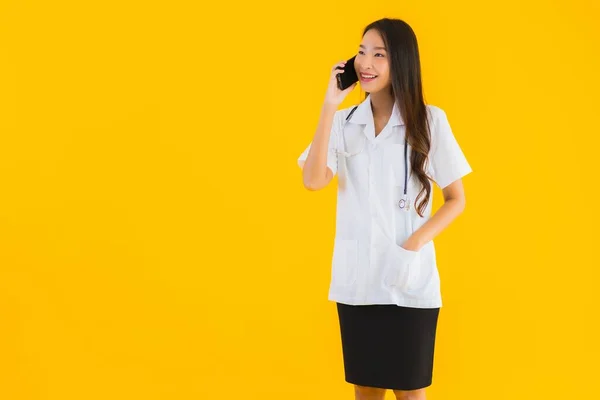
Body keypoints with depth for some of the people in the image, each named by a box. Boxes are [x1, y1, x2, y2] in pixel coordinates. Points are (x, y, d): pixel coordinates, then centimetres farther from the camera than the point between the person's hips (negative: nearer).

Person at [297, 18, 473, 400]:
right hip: (356, 278, 2)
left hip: (411, 281, -2)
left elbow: (456, 200, 1)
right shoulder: (344, 121, 4)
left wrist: (414, 244, -13)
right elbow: (313, 180, -12)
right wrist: (329, 106, -12)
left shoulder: (430, 120, -3)